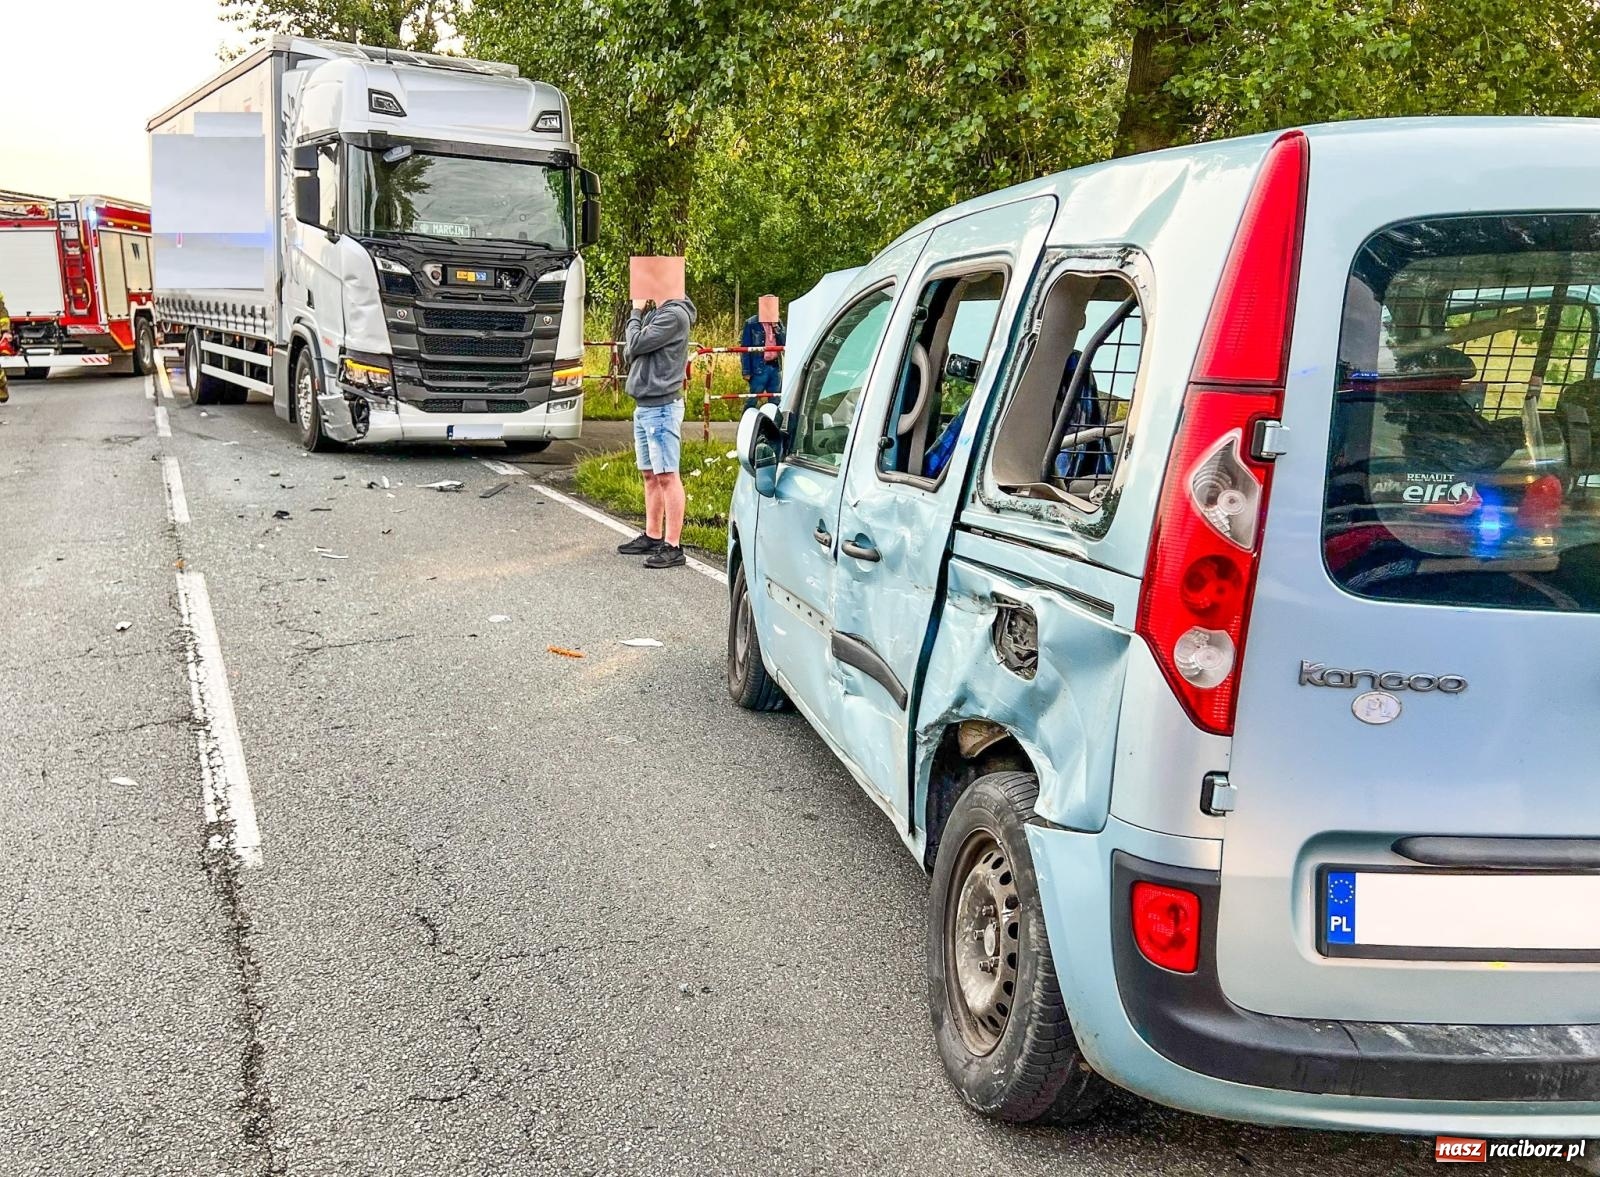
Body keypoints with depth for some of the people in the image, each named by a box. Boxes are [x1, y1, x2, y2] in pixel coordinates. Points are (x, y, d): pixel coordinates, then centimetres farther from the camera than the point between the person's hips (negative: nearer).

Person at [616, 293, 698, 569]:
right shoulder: (654, 315, 15)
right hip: (643, 407, 10)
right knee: (650, 475, 15)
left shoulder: (674, 315, -13)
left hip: (661, 408, -10)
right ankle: (652, 537, 24)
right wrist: (639, 314, 1)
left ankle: (673, 547, -7)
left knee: (666, 476, -8)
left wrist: (636, 313, -1)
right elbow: (628, 354, 13)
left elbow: (636, 344, -16)